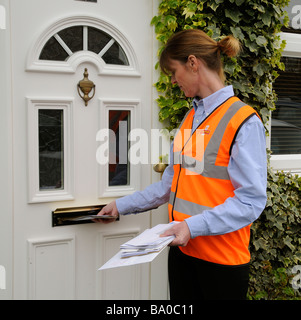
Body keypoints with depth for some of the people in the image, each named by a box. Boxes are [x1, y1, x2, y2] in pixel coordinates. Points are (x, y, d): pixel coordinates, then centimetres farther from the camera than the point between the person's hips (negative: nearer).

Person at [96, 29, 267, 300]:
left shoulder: (244, 121, -14)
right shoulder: (190, 118, 10)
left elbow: (252, 200, -17)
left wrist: (194, 226, -24)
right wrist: (122, 205, 17)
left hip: (222, 257, -6)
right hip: (182, 249, 7)